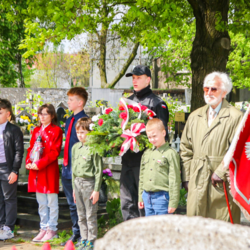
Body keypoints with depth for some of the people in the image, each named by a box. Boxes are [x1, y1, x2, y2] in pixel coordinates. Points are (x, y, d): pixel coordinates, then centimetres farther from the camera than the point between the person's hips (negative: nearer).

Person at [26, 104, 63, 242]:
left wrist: (40, 164, -18)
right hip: (36, 171, 7)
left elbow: (54, 152, -13)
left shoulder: (56, 130, -6)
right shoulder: (36, 130, 16)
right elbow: (31, 148, 15)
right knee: (41, 203, 12)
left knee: (52, 203, 1)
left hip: (50, 171, -7)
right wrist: (28, 162, -3)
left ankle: (52, 229, 8)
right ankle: (43, 228, 20)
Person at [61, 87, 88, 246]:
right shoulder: (69, 121, 13)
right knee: (72, 204, 16)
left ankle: (83, 236, 8)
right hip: (67, 169, 9)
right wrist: (65, 164, 16)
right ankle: (76, 234, 26)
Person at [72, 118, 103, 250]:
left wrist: (96, 190, -13)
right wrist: (74, 187, 17)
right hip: (78, 183, 7)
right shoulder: (75, 147, 10)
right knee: (81, 215, 13)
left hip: (89, 183, -7)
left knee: (91, 215, -1)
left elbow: (98, 171, -11)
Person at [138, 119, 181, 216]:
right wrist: (140, 198, 18)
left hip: (161, 196, -6)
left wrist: (173, 202, -11)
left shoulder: (170, 154, -7)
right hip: (147, 196, 6)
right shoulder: (146, 154, 13)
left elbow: (174, 180, -8)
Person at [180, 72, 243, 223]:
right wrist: (186, 177, 9)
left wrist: (220, 172, -14)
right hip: (197, 183, 5)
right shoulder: (195, 117, 16)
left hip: (222, 184, -5)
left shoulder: (235, 117, -2)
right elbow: (186, 149, 16)